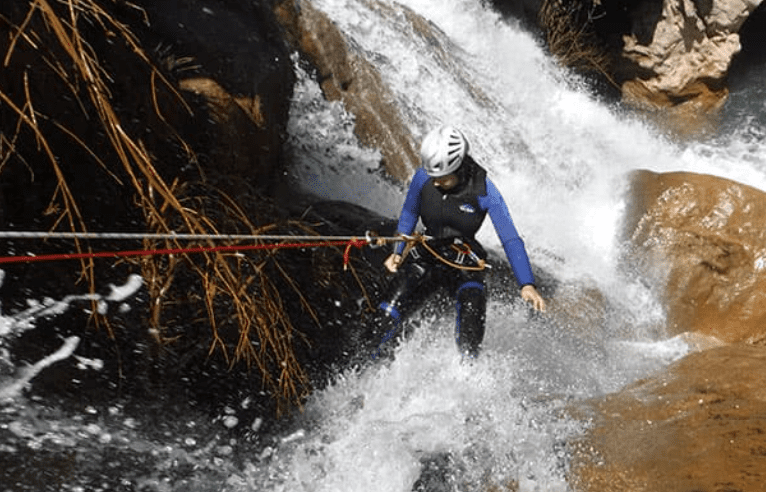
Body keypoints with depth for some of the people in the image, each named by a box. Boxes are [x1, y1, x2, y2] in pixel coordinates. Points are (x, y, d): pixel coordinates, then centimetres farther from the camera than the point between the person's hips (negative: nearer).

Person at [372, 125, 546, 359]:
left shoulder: (484, 191, -19)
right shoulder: (423, 177, -11)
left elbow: (510, 239, -17)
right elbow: (409, 214, 9)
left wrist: (527, 284, -27)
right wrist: (398, 252, 1)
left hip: (464, 263, -2)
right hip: (425, 254, 2)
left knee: (470, 343, -22)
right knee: (387, 316, -13)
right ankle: (375, 363, 12)